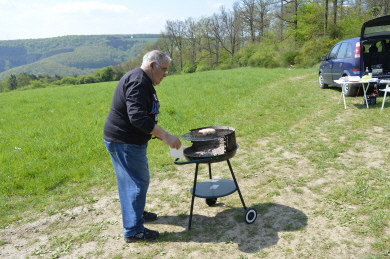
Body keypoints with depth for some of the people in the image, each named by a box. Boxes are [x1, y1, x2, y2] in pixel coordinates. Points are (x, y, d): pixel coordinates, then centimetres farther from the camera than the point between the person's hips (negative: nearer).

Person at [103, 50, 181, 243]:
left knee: (135, 180, 22)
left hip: (129, 140, 11)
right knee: (137, 182, -3)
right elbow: (137, 118, -31)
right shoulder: (138, 81, -21)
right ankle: (133, 231, 8)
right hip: (123, 141, -11)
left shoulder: (143, 81, 14)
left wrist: (160, 135, 20)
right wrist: (165, 136, -32)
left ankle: (137, 212, 40)